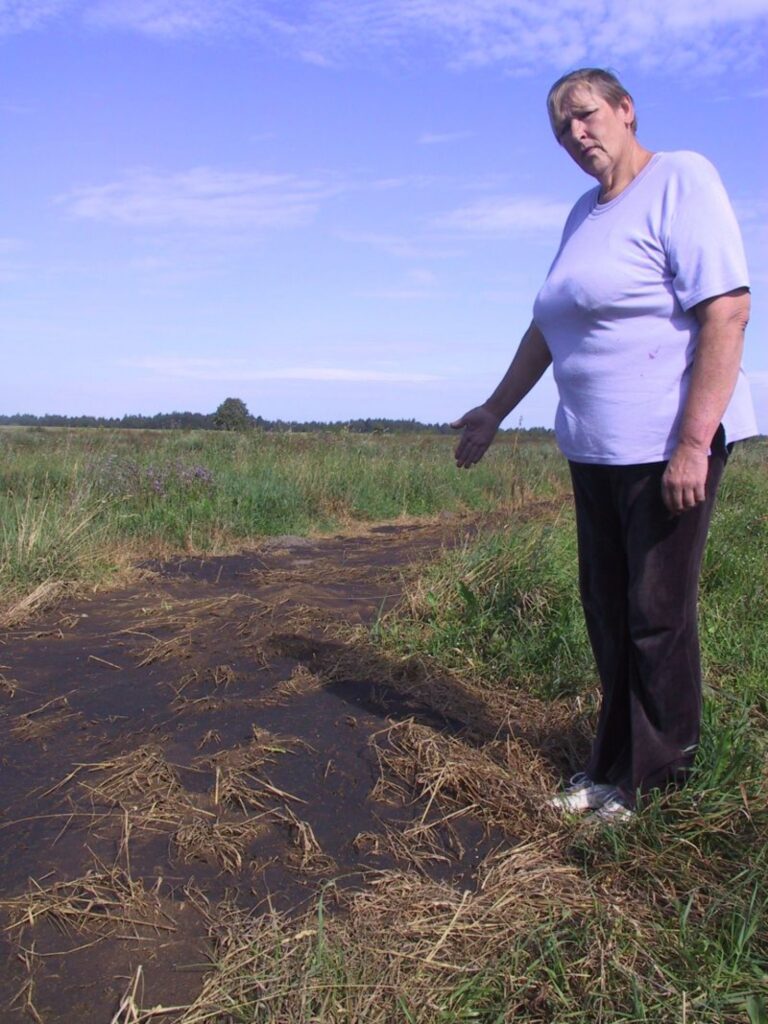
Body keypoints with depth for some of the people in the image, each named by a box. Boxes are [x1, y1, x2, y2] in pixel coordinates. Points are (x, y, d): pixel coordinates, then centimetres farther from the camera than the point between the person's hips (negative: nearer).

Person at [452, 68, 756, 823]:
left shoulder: (679, 181, -7)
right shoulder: (585, 214, 17)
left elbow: (728, 311, -17)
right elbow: (547, 326, 24)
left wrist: (693, 442, -24)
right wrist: (496, 411, 26)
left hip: (669, 444, -8)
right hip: (595, 448, 8)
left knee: (656, 615, -1)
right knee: (605, 611, 11)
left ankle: (654, 780, 15)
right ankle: (616, 766, 24)